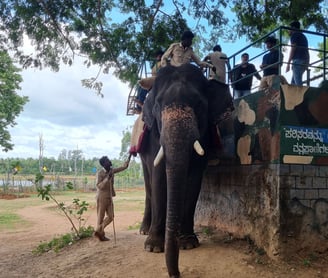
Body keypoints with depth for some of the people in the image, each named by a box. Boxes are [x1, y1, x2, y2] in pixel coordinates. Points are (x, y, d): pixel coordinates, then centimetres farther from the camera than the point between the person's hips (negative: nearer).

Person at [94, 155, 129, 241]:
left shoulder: (112, 170, 5)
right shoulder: (100, 173, -14)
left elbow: (124, 167, 11)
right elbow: (98, 186, -20)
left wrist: (129, 157, 5)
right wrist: (107, 178, -29)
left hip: (109, 197, 7)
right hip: (102, 198, -7)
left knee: (111, 216, 6)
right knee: (100, 217, 3)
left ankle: (99, 231, 16)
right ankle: (100, 234, 14)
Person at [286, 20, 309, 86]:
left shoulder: (294, 35, 2)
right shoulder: (303, 36, 27)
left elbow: (293, 49, -8)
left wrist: (288, 63, -10)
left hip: (298, 60, -9)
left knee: (298, 82, -14)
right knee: (293, 82, 10)